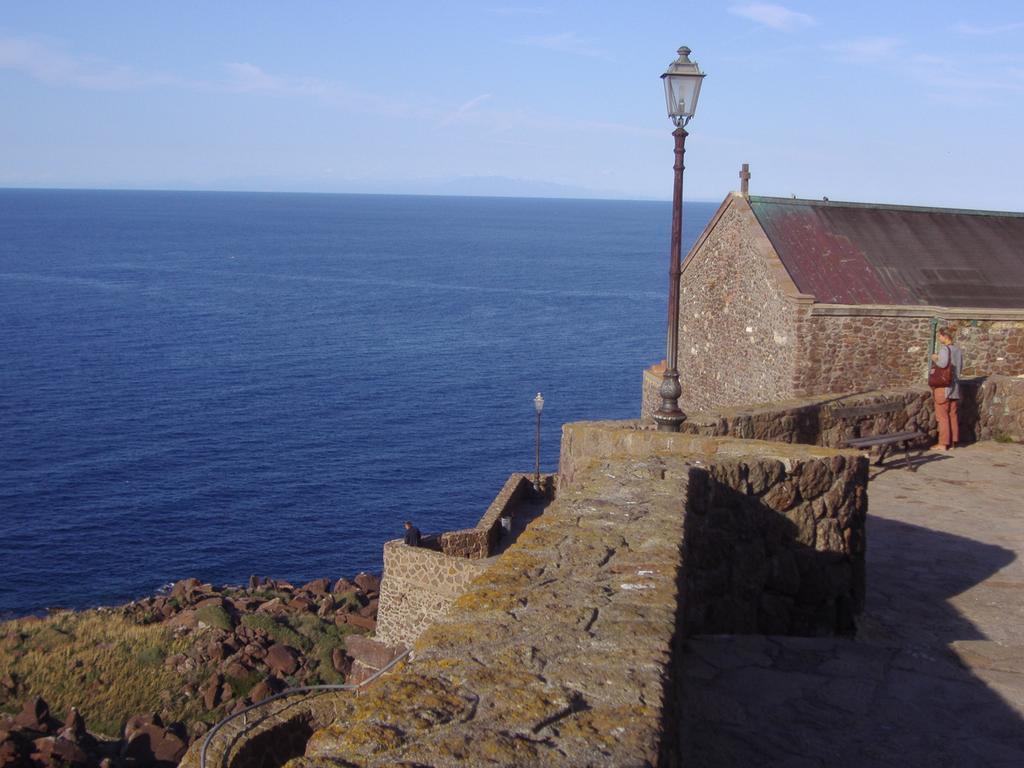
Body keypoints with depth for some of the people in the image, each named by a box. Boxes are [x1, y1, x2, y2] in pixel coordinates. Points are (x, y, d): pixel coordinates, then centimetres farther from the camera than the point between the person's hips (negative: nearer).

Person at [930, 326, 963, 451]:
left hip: (944, 386, -7)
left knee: (942, 415, 0)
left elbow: (942, 364, -29)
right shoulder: (958, 350, 8)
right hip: (955, 385, 7)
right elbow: (960, 368, 14)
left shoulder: (945, 349, -15)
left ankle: (943, 443, 2)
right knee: (953, 415, 12)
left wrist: (935, 359, -9)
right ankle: (953, 441, 18)